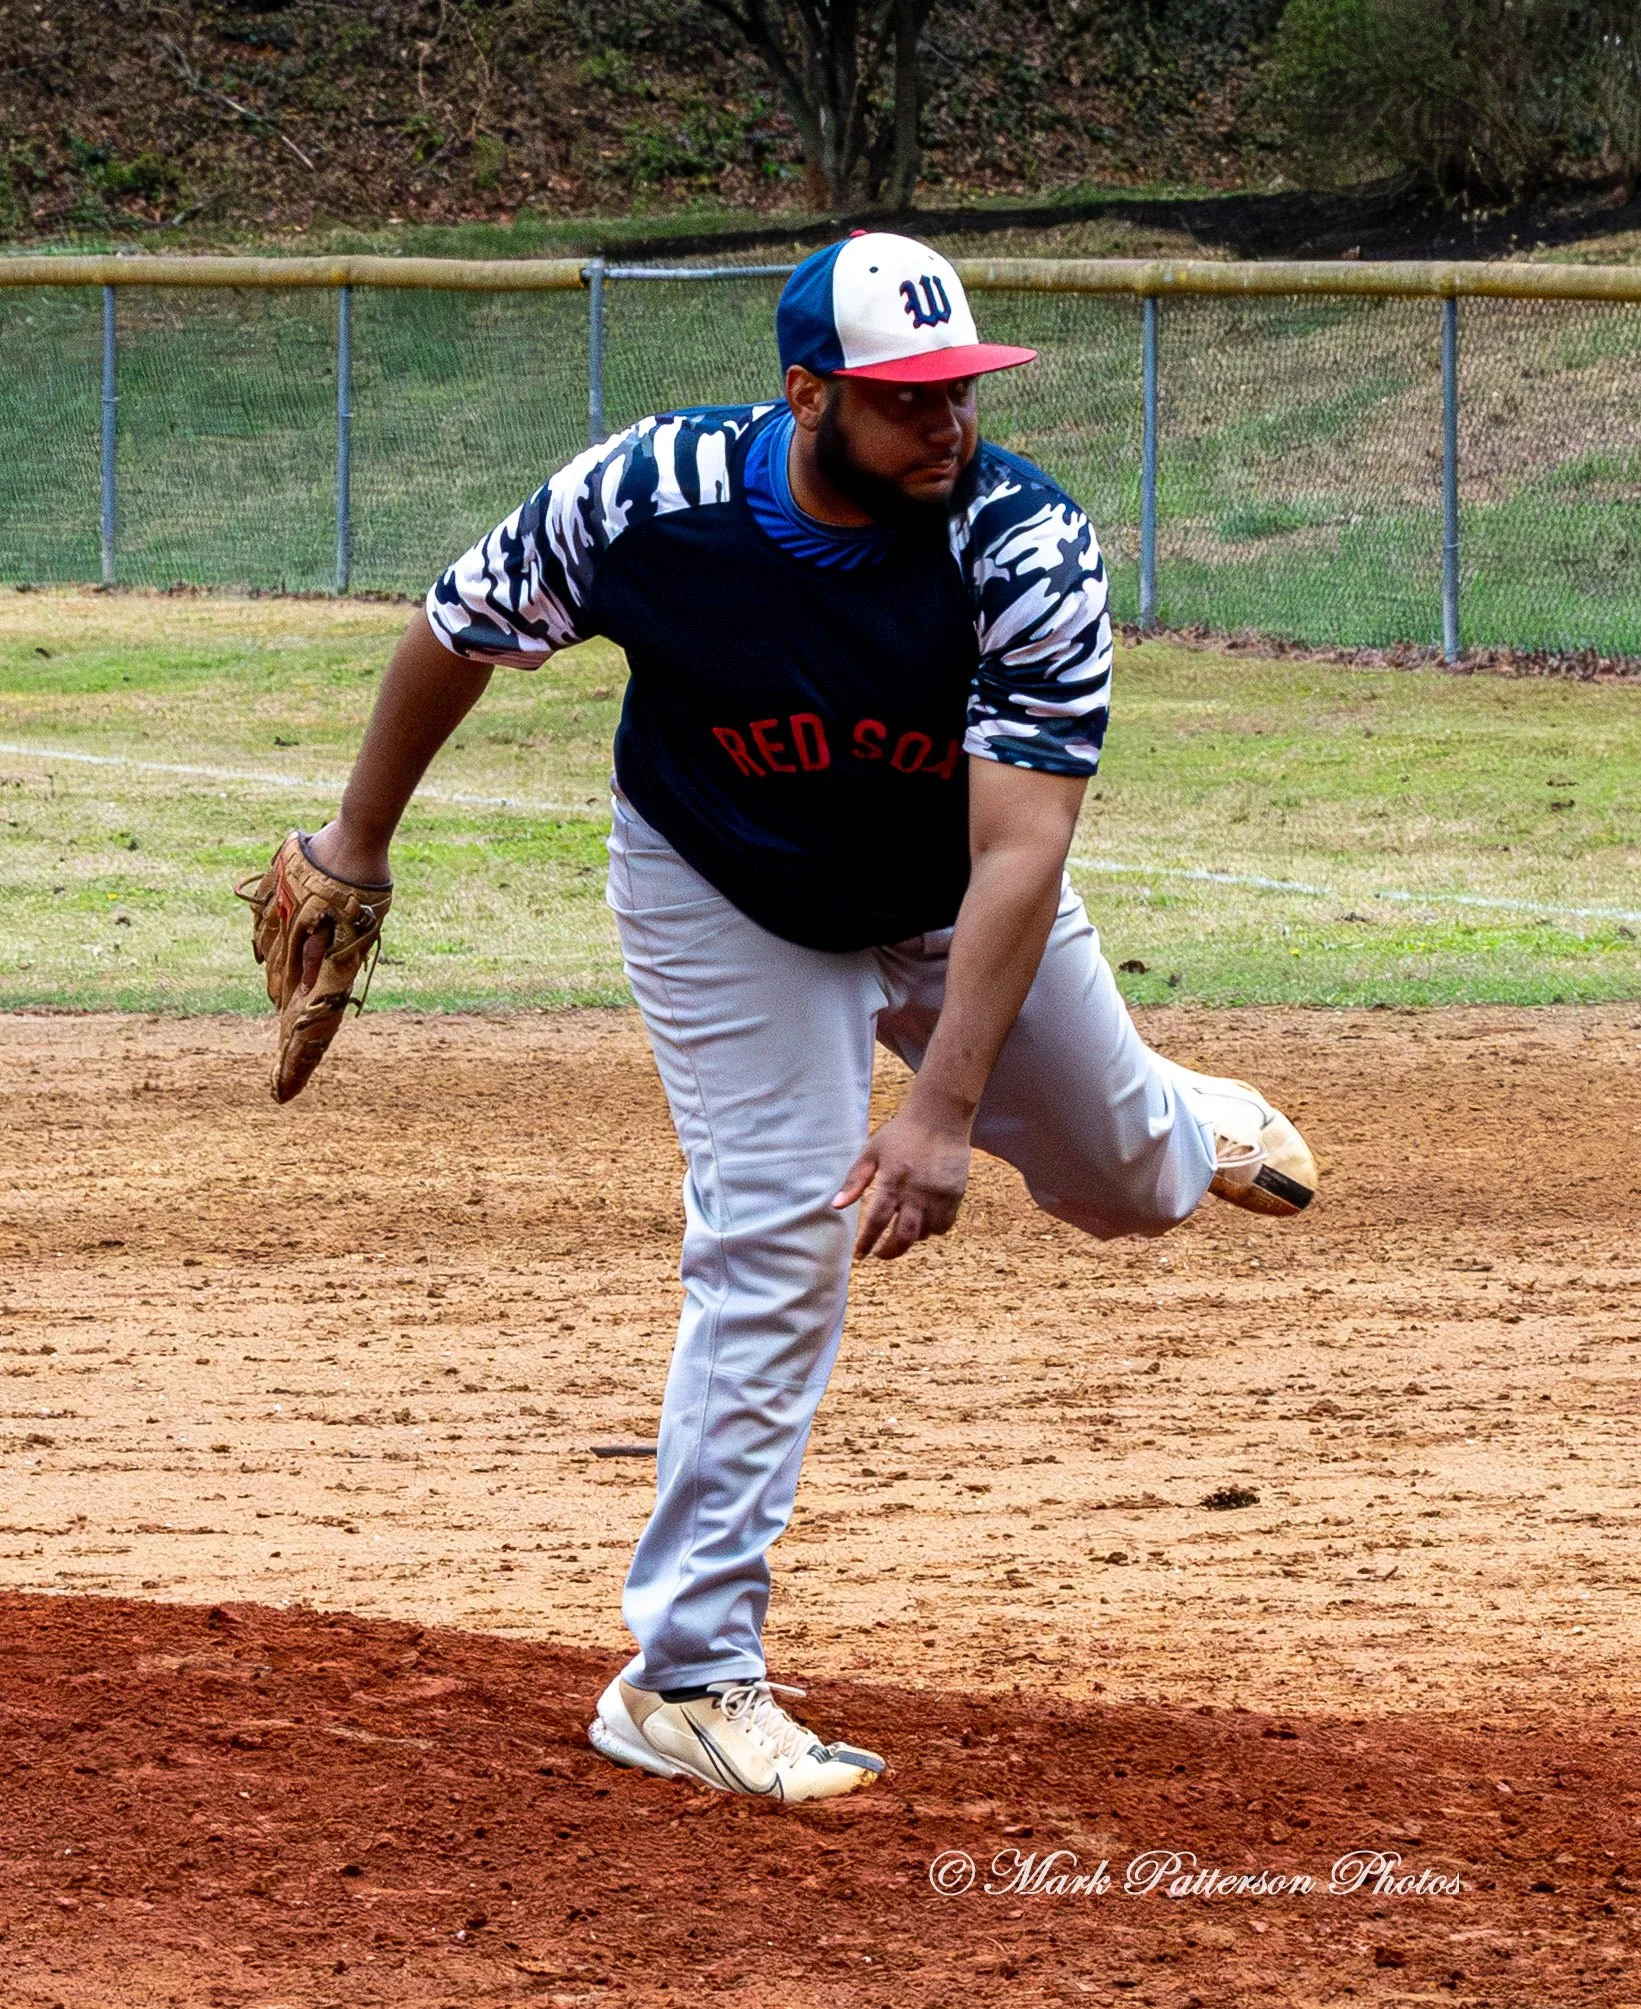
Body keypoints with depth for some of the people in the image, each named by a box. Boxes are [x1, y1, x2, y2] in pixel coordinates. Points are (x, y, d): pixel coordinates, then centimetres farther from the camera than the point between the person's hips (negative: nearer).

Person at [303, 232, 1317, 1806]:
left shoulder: (1029, 552, -34)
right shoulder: (639, 501, -32)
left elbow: (1019, 857, -40)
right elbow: (461, 629, -11)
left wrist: (944, 1109, -48)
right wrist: (358, 843, 2)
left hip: (957, 901, 2)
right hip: (726, 900, -2)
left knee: (1112, 1172, 18)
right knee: (774, 1247, -13)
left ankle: (1188, 1128, 59)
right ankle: (686, 1677, -6)